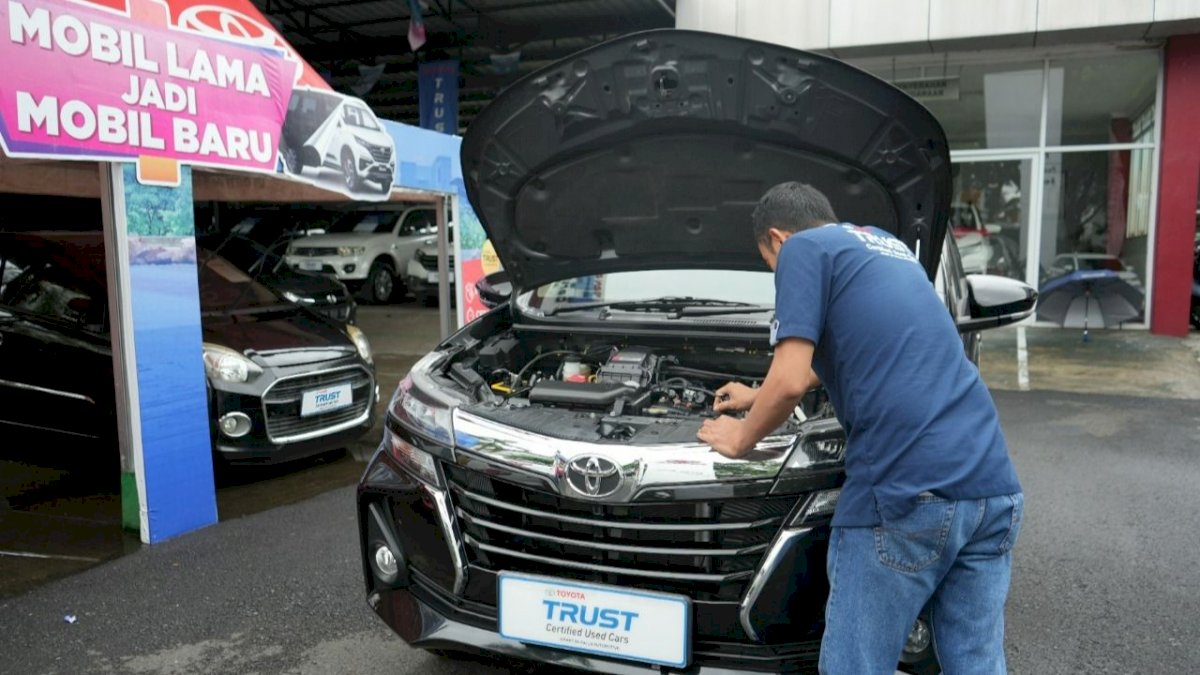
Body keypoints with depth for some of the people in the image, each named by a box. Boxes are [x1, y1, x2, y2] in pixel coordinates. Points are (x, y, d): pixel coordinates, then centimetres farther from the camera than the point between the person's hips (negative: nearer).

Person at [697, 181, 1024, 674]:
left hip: (908, 491, -8)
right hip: (991, 486, 8)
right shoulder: (889, 247, 27)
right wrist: (759, 397, 48)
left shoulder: (804, 249, 2)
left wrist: (741, 438, 11)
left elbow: (791, 381, -9)